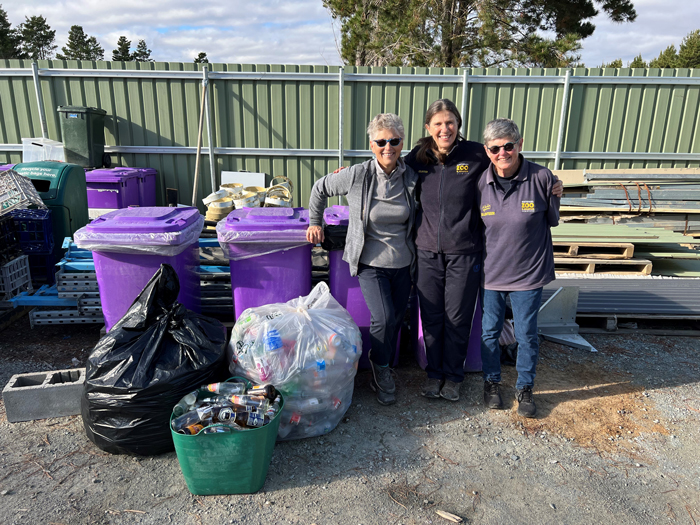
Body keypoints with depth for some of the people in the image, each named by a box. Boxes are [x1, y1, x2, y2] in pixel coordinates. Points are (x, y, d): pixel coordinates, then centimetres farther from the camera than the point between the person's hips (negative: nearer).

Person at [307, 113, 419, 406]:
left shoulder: (412, 178, -4)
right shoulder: (357, 176, -12)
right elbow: (320, 188, 4)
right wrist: (315, 222, 8)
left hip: (403, 263, 4)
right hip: (371, 263, -3)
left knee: (396, 319, 11)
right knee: (384, 317, -14)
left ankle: (383, 367, 35)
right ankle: (380, 368, 15)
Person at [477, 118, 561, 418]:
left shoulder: (542, 178, -13)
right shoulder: (479, 182, -8)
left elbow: (552, 220, 2)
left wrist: (523, 236, 4)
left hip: (529, 272, -1)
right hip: (490, 270, 2)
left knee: (527, 334, 11)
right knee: (489, 331, 14)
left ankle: (524, 388, 31)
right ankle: (492, 382, 36)